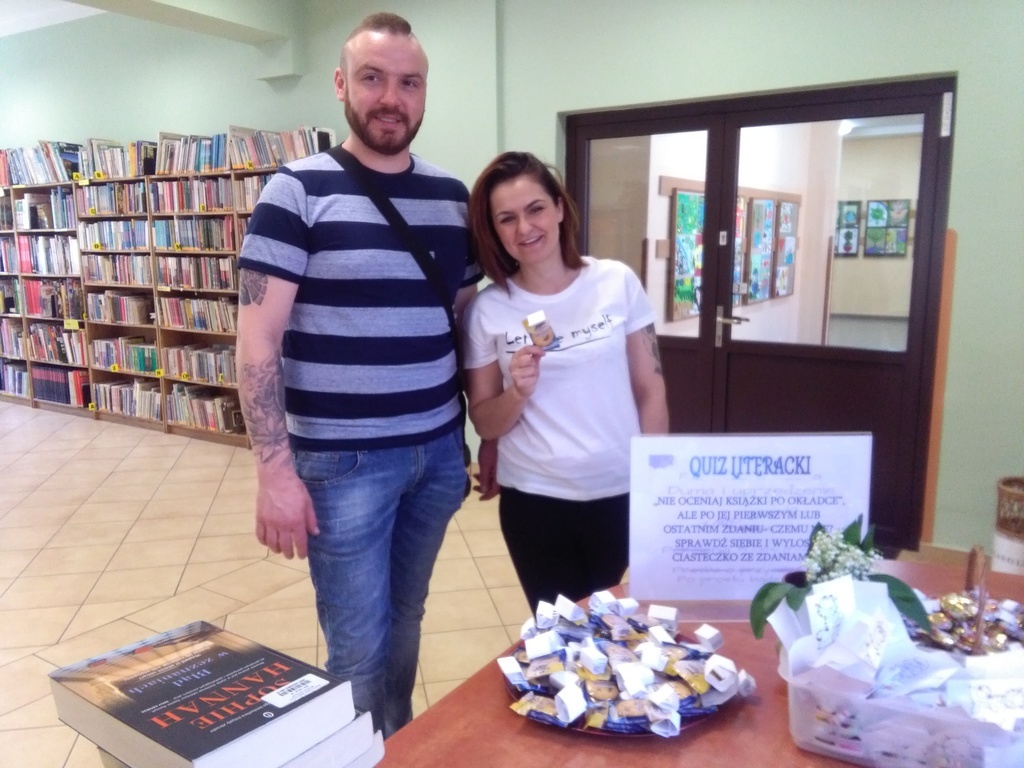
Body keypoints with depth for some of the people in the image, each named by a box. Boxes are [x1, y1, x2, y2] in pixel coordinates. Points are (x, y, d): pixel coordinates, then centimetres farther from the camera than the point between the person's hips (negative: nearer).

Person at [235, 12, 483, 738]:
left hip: (438, 452, 5)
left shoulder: (453, 197, 8)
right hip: (342, 461, -4)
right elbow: (258, 340, -10)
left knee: (405, 623, 19)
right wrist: (275, 470, -16)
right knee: (359, 650, 6)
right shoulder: (298, 190, -6)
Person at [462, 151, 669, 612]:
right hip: (534, 502, 0)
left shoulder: (617, 282, -5)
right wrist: (518, 393, -20)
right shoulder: (486, 310, -6)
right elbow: (485, 425, 0)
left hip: (622, 493, 1)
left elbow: (651, 391, 1)